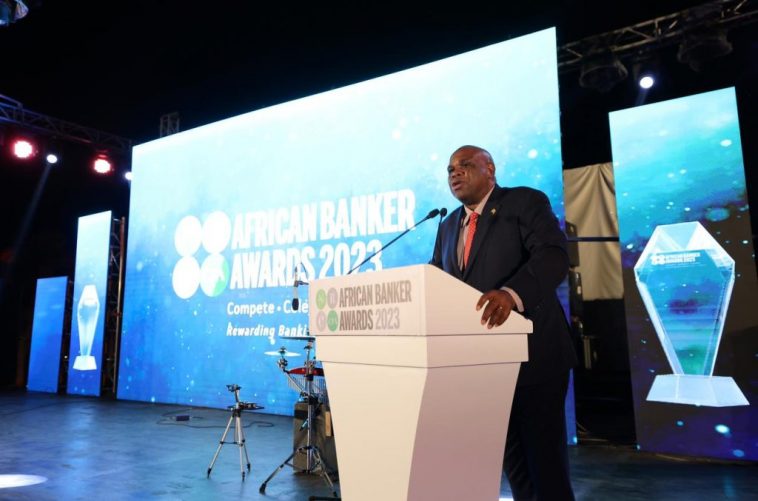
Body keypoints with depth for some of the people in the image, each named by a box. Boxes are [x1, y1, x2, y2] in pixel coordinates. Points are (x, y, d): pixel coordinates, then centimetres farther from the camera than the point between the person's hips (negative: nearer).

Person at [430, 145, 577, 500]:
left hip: (533, 355, -6)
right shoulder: (448, 226, 14)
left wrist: (511, 293, -39)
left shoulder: (526, 202, -6)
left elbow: (553, 256, -21)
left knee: (546, 459, 4)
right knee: (512, 460, 17)